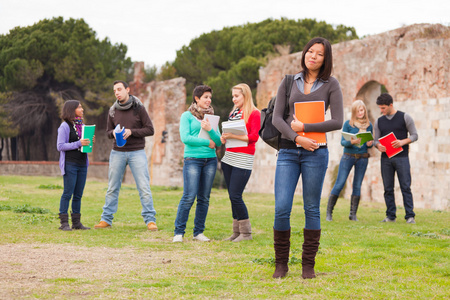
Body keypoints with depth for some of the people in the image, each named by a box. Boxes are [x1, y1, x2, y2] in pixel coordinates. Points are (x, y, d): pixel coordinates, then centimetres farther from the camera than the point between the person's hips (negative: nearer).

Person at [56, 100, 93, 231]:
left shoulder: (82, 125, 15)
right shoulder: (65, 126, -6)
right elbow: (60, 146, -12)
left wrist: (89, 142, 0)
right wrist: (78, 144, -19)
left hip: (82, 164, 7)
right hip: (70, 164, -7)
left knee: (78, 194, 8)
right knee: (68, 193, -5)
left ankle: (76, 222, 13)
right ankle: (64, 222, -2)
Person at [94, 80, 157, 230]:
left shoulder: (139, 108, -3)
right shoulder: (112, 110, 7)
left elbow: (150, 130, -4)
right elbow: (108, 132, 14)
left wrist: (131, 132, -16)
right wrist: (114, 133, -10)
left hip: (137, 152, -3)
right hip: (118, 153, 3)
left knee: (144, 187, -5)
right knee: (112, 188, 7)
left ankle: (150, 220, -1)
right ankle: (106, 219, 14)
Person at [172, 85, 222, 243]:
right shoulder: (187, 116, 3)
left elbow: (219, 142, 9)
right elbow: (185, 138, -9)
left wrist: (210, 130, -9)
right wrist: (207, 142, -6)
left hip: (210, 160, 5)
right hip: (192, 159, -5)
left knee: (204, 198, 4)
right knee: (189, 196, -12)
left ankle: (199, 232, 11)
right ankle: (179, 232, -5)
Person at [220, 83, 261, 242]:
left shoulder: (254, 114, -4)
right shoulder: (233, 113, 17)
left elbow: (254, 137, -13)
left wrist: (233, 136, -20)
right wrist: (224, 137, 0)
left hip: (243, 159, -7)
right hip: (229, 157, 7)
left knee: (235, 196, -11)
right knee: (232, 196, 7)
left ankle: (246, 232, -1)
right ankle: (237, 232, 13)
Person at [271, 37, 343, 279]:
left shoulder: (330, 85, 5)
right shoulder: (289, 83, 10)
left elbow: (337, 122, -4)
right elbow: (276, 118, 2)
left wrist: (304, 127, -9)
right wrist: (296, 138, -13)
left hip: (315, 152, -1)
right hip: (288, 152, 1)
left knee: (312, 209, 2)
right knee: (281, 209, -7)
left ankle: (308, 265, 10)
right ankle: (281, 264, 6)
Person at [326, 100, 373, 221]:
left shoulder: (369, 125, 7)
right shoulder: (348, 124, -3)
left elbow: (370, 142, 12)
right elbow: (342, 142, -5)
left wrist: (370, 144, -11)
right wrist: (351, 142, -26)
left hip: (363, 158, 3)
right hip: (348, 156, -3)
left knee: (357, 186, 3)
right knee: (339, 184, -6)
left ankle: (353, 214, 9)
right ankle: (329, 212, 0)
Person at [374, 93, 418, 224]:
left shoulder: (405, 117, 2)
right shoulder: (379, 121, 13)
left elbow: (414, 135, 2)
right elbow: (376, 139, 14)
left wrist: (402, 142, -16)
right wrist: (378, 146, -10)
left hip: (401, 157, -4)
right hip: (386, 158, 4)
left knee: (405, 187, -7)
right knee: (388, 188, 3)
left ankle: (410, 216, -6)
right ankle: (390, 216, 9)